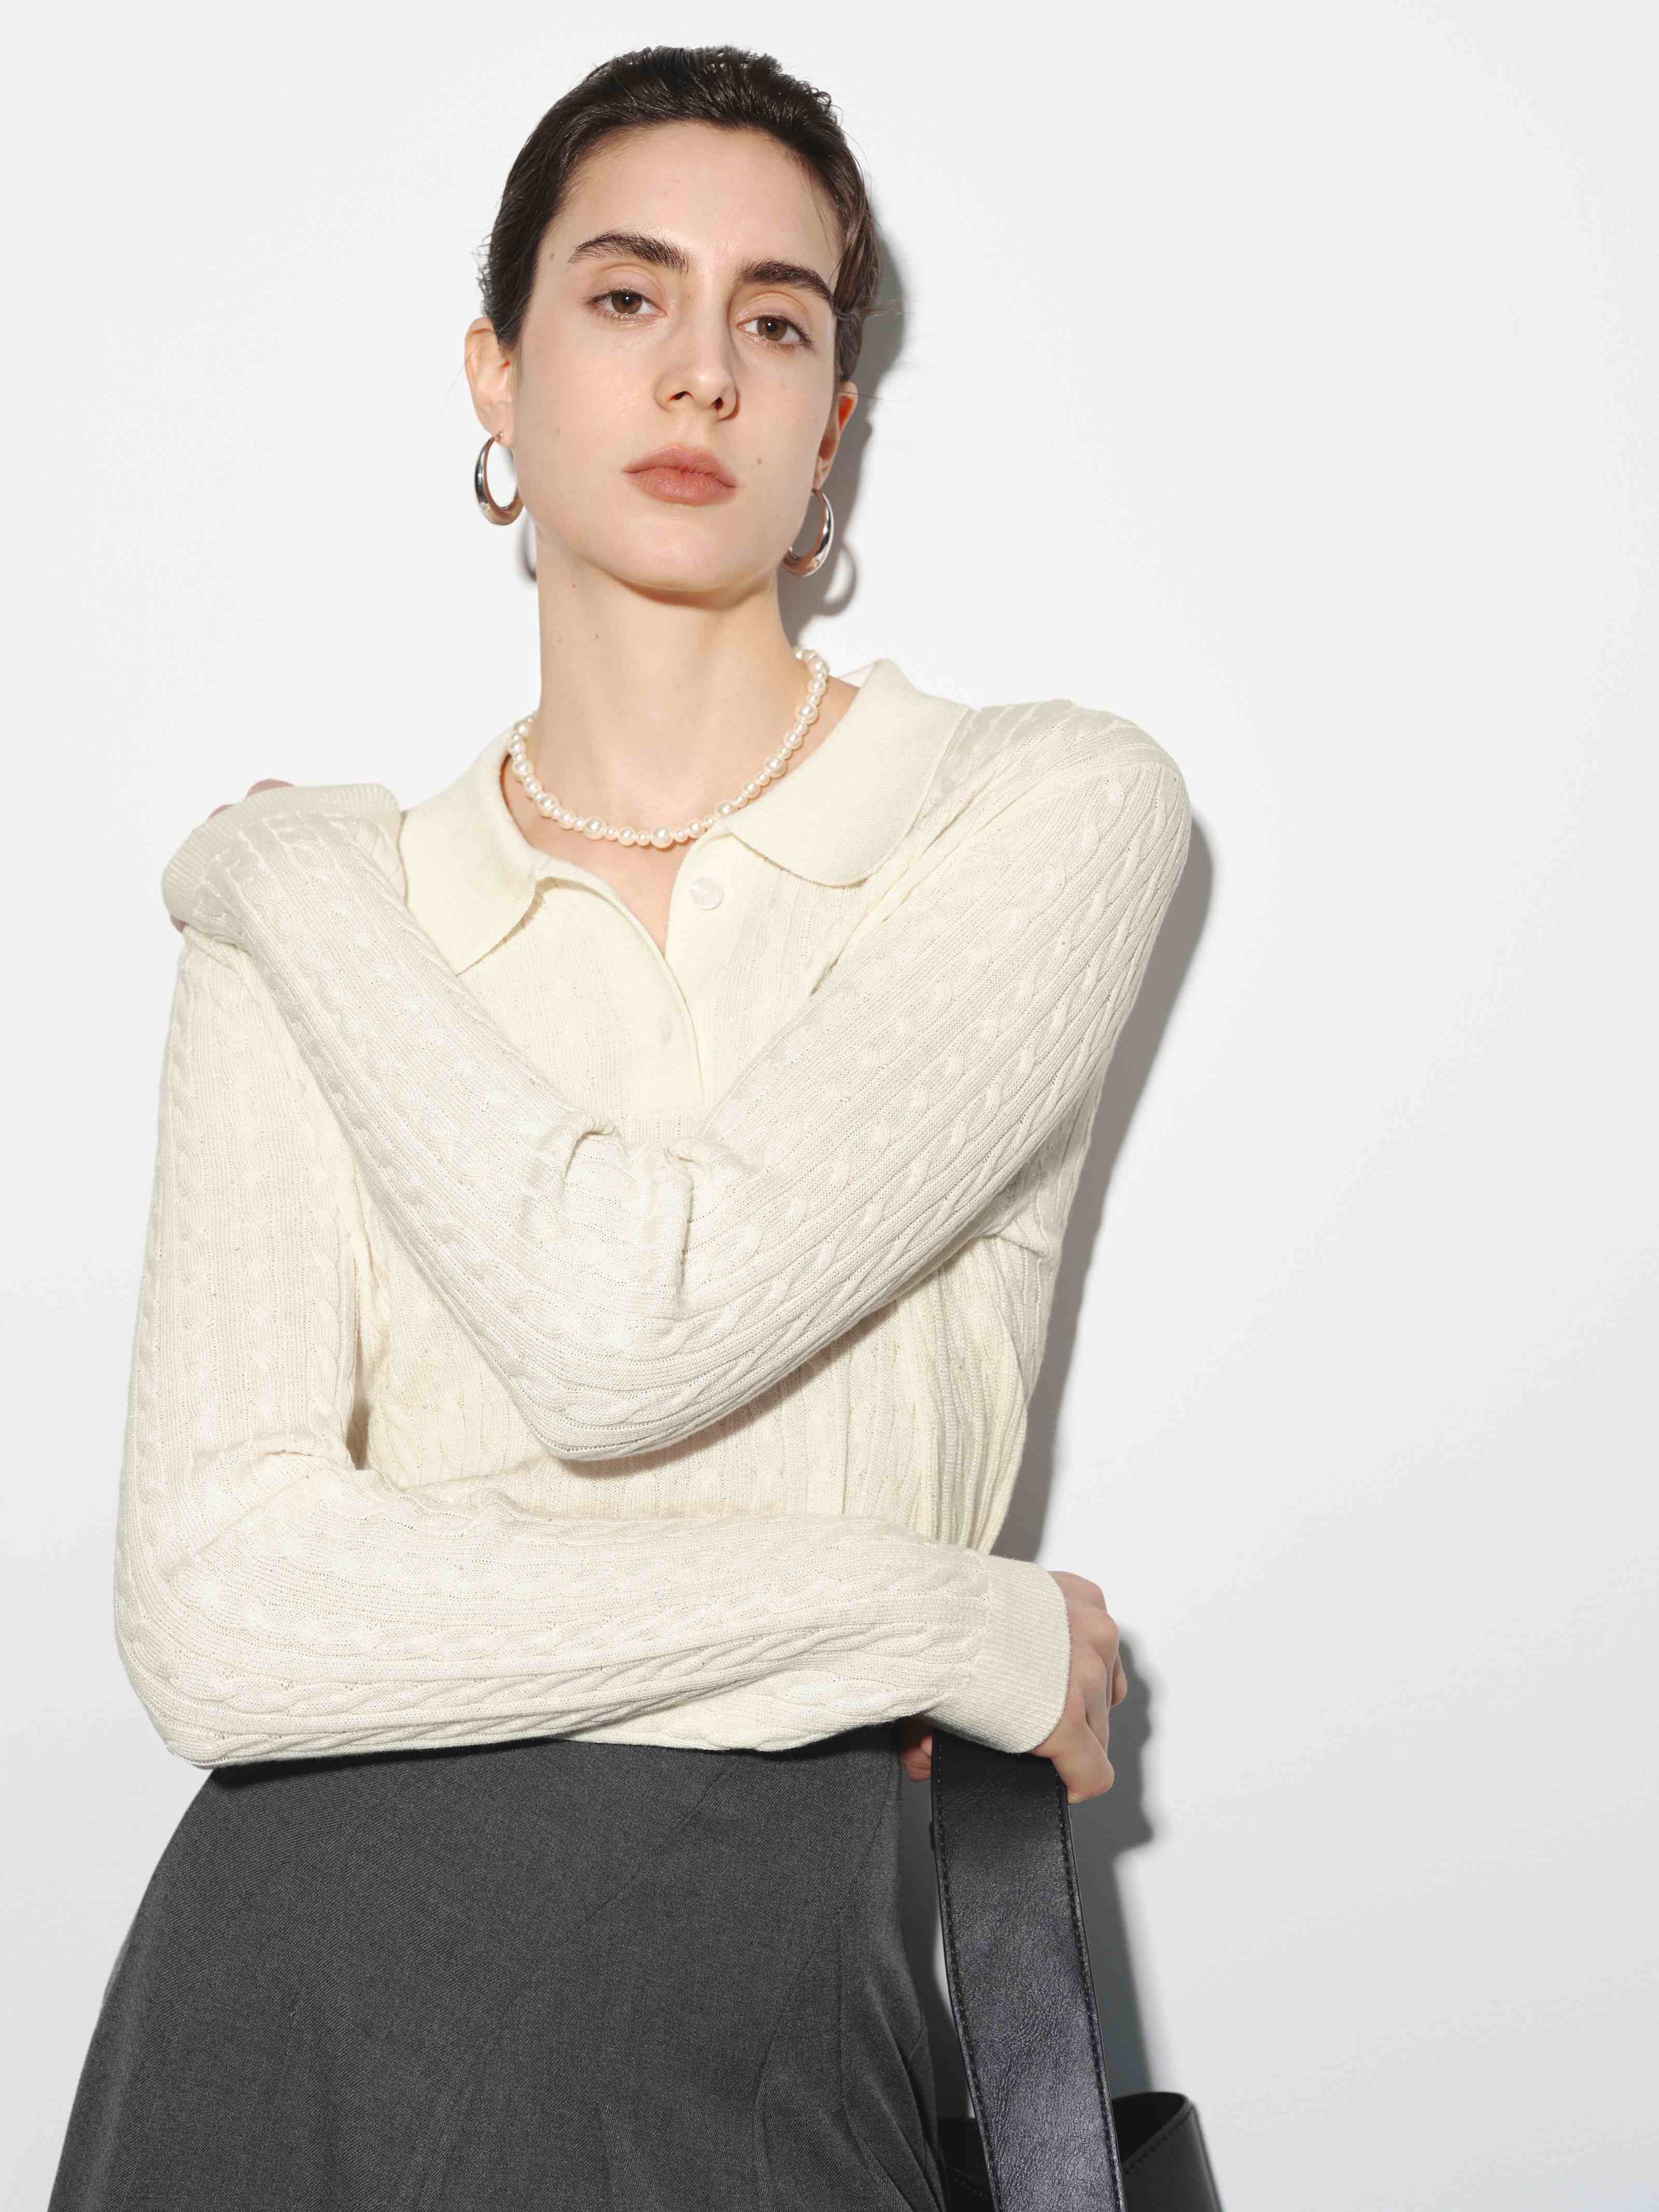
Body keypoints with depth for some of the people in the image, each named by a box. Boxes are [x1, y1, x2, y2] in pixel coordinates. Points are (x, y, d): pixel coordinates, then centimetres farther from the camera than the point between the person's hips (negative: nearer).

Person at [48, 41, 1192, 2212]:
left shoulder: (1055, 808, -4)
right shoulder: (295, 931, 2)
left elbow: (625, 1333, -17)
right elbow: (216, 1616, -10)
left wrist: (304, 875, -4)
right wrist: (925, 1616, -13)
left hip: (748, 2011, -1)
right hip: (289, 1997, 2)